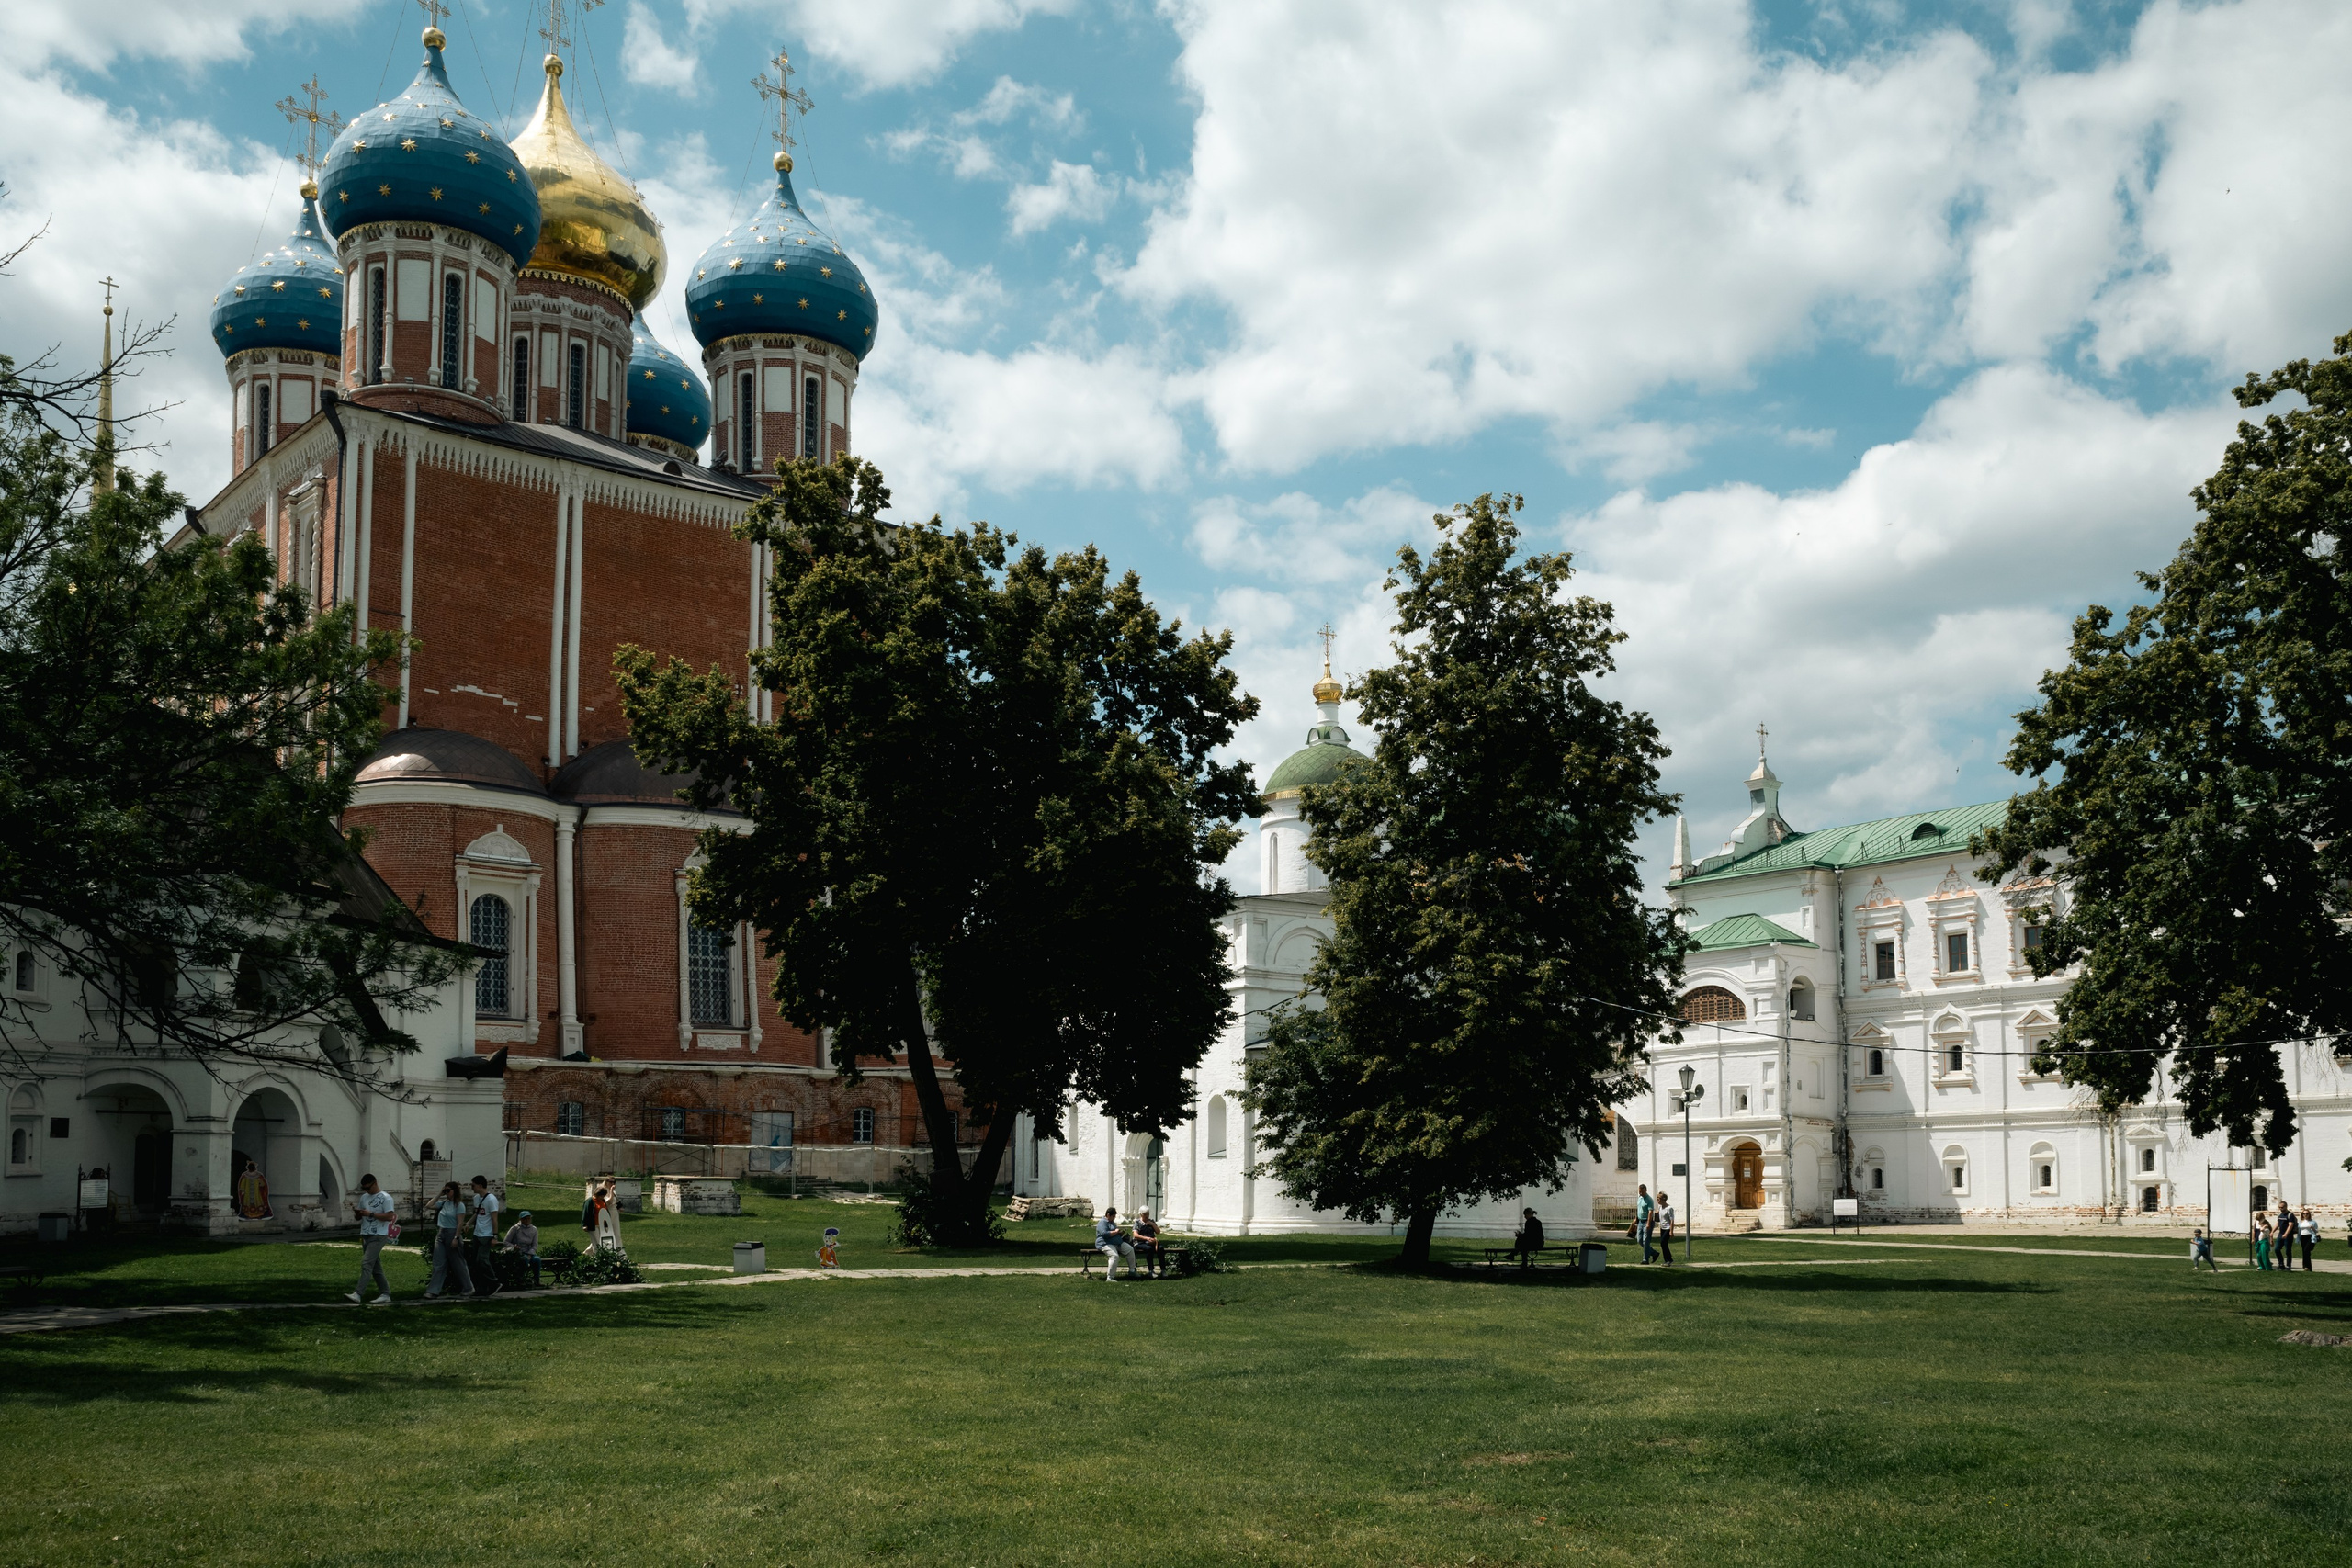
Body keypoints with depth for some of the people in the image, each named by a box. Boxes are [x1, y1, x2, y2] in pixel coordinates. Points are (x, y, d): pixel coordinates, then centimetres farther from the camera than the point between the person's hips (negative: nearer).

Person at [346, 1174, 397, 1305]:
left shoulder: (385, 1198, -8)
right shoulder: (364, 1197, 15)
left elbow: (389, 1216, -16)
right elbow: (358, 1217, 21)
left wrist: (371, 1214, -20)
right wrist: (357, 1212, -2)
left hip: (378, 1236, -8)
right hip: (365, 1235, 8)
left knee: (366, 1264, -16)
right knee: (376, 1267, 9)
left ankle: (358, 1294, -22)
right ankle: (385, 1294, 13)